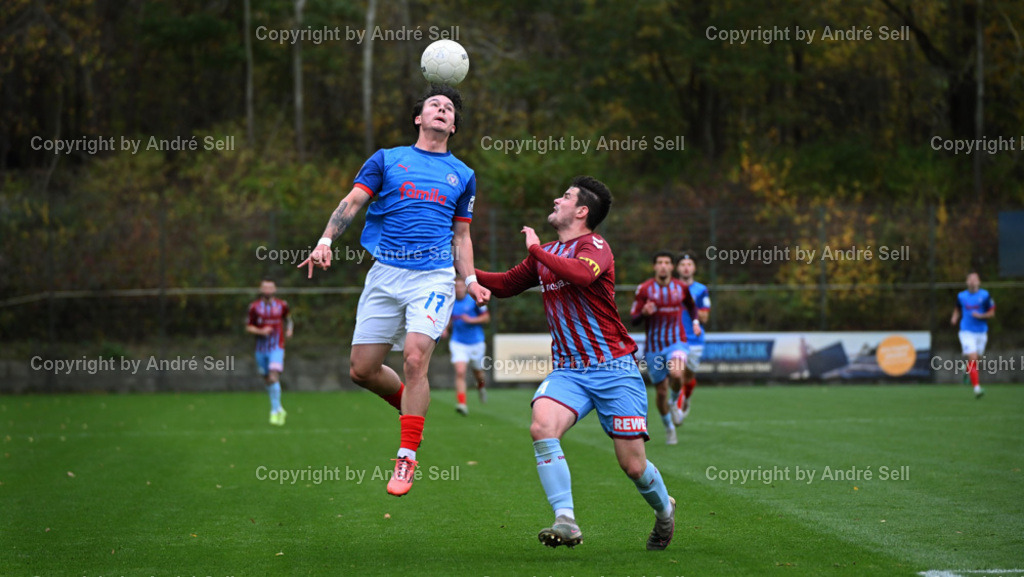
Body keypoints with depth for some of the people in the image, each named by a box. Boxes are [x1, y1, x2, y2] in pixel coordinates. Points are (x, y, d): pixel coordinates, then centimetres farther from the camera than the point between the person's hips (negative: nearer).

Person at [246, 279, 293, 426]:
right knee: (267, 380, 9)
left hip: (277, 348, -2)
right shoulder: (254, 307, 0)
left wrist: (289, 330, 4)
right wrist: (260, 331, -15)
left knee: (274, 377, -18)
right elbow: (248, 327, 3)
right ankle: (279, 409, 27)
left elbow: (288, 318, 22)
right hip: (261, 349, 2)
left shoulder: (282, 305, 3)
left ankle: (275, 411, -13)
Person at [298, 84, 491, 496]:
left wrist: (470, 282, 6)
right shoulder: (387, 160, 12)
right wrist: (326, 241, -14)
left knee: (415, 358, -20)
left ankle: (407, 456, -10)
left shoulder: (462, 175, 17)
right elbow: (352, 202, 1)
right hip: (385, 274, 1)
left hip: (434, 277, -1)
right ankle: (409, 404, 30)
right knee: (362, 370, -1)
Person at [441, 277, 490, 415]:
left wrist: (471, 320, -17)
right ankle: (461, 403, -24)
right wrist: (447, 330, 2)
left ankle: (481, 386, 54)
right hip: (458, 343, 1)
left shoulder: (474, 300, -6)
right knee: (460, 372, -18)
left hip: (476, 343, -1)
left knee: (478, 372, 16)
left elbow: (486, 318, -3)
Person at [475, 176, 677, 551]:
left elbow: (581, 273, -31)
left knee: (633, 465, -4)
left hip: (613, 368, -5)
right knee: (542, 427, -26)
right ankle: (566, 523, -27)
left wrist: (535, 248, -18)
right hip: (567, 370, 5)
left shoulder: (595, 246, -7)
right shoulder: (546, 253, 15)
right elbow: (505, 285, 29)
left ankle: (664, 509, 29)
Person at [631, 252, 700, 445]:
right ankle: (669, 428, 27)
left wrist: (695, 322, 14)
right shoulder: (644, 289, -4)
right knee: (661, 391, 3)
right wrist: (644, 313, -25)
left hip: (676, 342, 0)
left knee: (676, 374, -31)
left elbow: (691, 306, 26)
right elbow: (633, 318, -5)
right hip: (653, 347, 0)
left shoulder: (681, 288, 4)